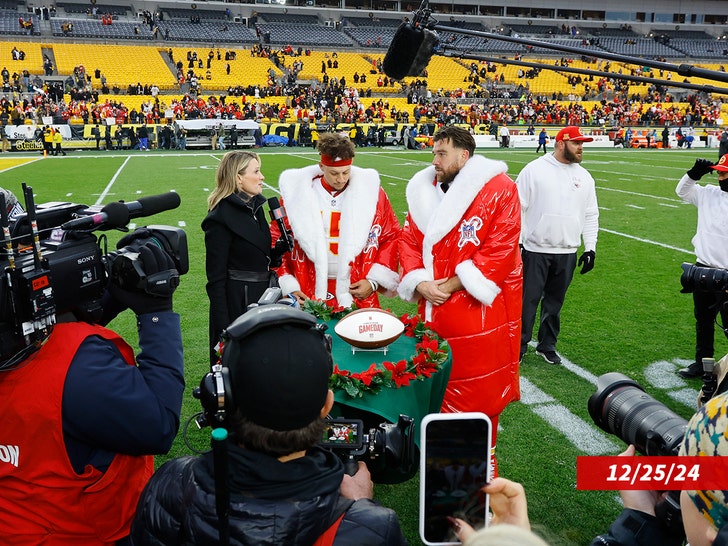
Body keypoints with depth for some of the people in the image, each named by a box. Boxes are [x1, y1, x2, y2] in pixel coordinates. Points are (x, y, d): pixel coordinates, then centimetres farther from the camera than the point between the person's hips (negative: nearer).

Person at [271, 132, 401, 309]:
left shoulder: (370, 190, 1)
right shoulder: (296, 192, 0)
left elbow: (391, 237, 7)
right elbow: (276, 240, 6)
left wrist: (374, 281, 0)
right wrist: (288, 286, -1)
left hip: (359, 295, 0)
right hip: (309, 296, 0)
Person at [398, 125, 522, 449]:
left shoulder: (498, 189, -9)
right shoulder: (424, 190, 9)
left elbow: (500, 251, -16)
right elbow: (409, 240, 8)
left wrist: (452, 284, -17)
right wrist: (419, 283, -9)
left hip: (480, 311, -5)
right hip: (433, 313, 5)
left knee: (480, 391, 6)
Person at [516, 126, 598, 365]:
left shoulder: (584, 176, 9)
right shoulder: (534, 169, -5)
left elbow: (591, 215, 13)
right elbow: (518, 207, -5)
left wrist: (590, 248, 7)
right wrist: (517, 242, -8)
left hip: (567, 253, 4)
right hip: (536, 249, -4)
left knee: (554, 301, 13)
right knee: (528, 300, 0)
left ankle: (547, 346, 27)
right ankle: (519, 346, 15)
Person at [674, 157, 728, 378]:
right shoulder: (708, 193, 4)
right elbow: (682, 191, 19)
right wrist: (694, 173, 0)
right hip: (703, 269, 6)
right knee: (703, 321, 19)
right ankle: (702, 362, 35)